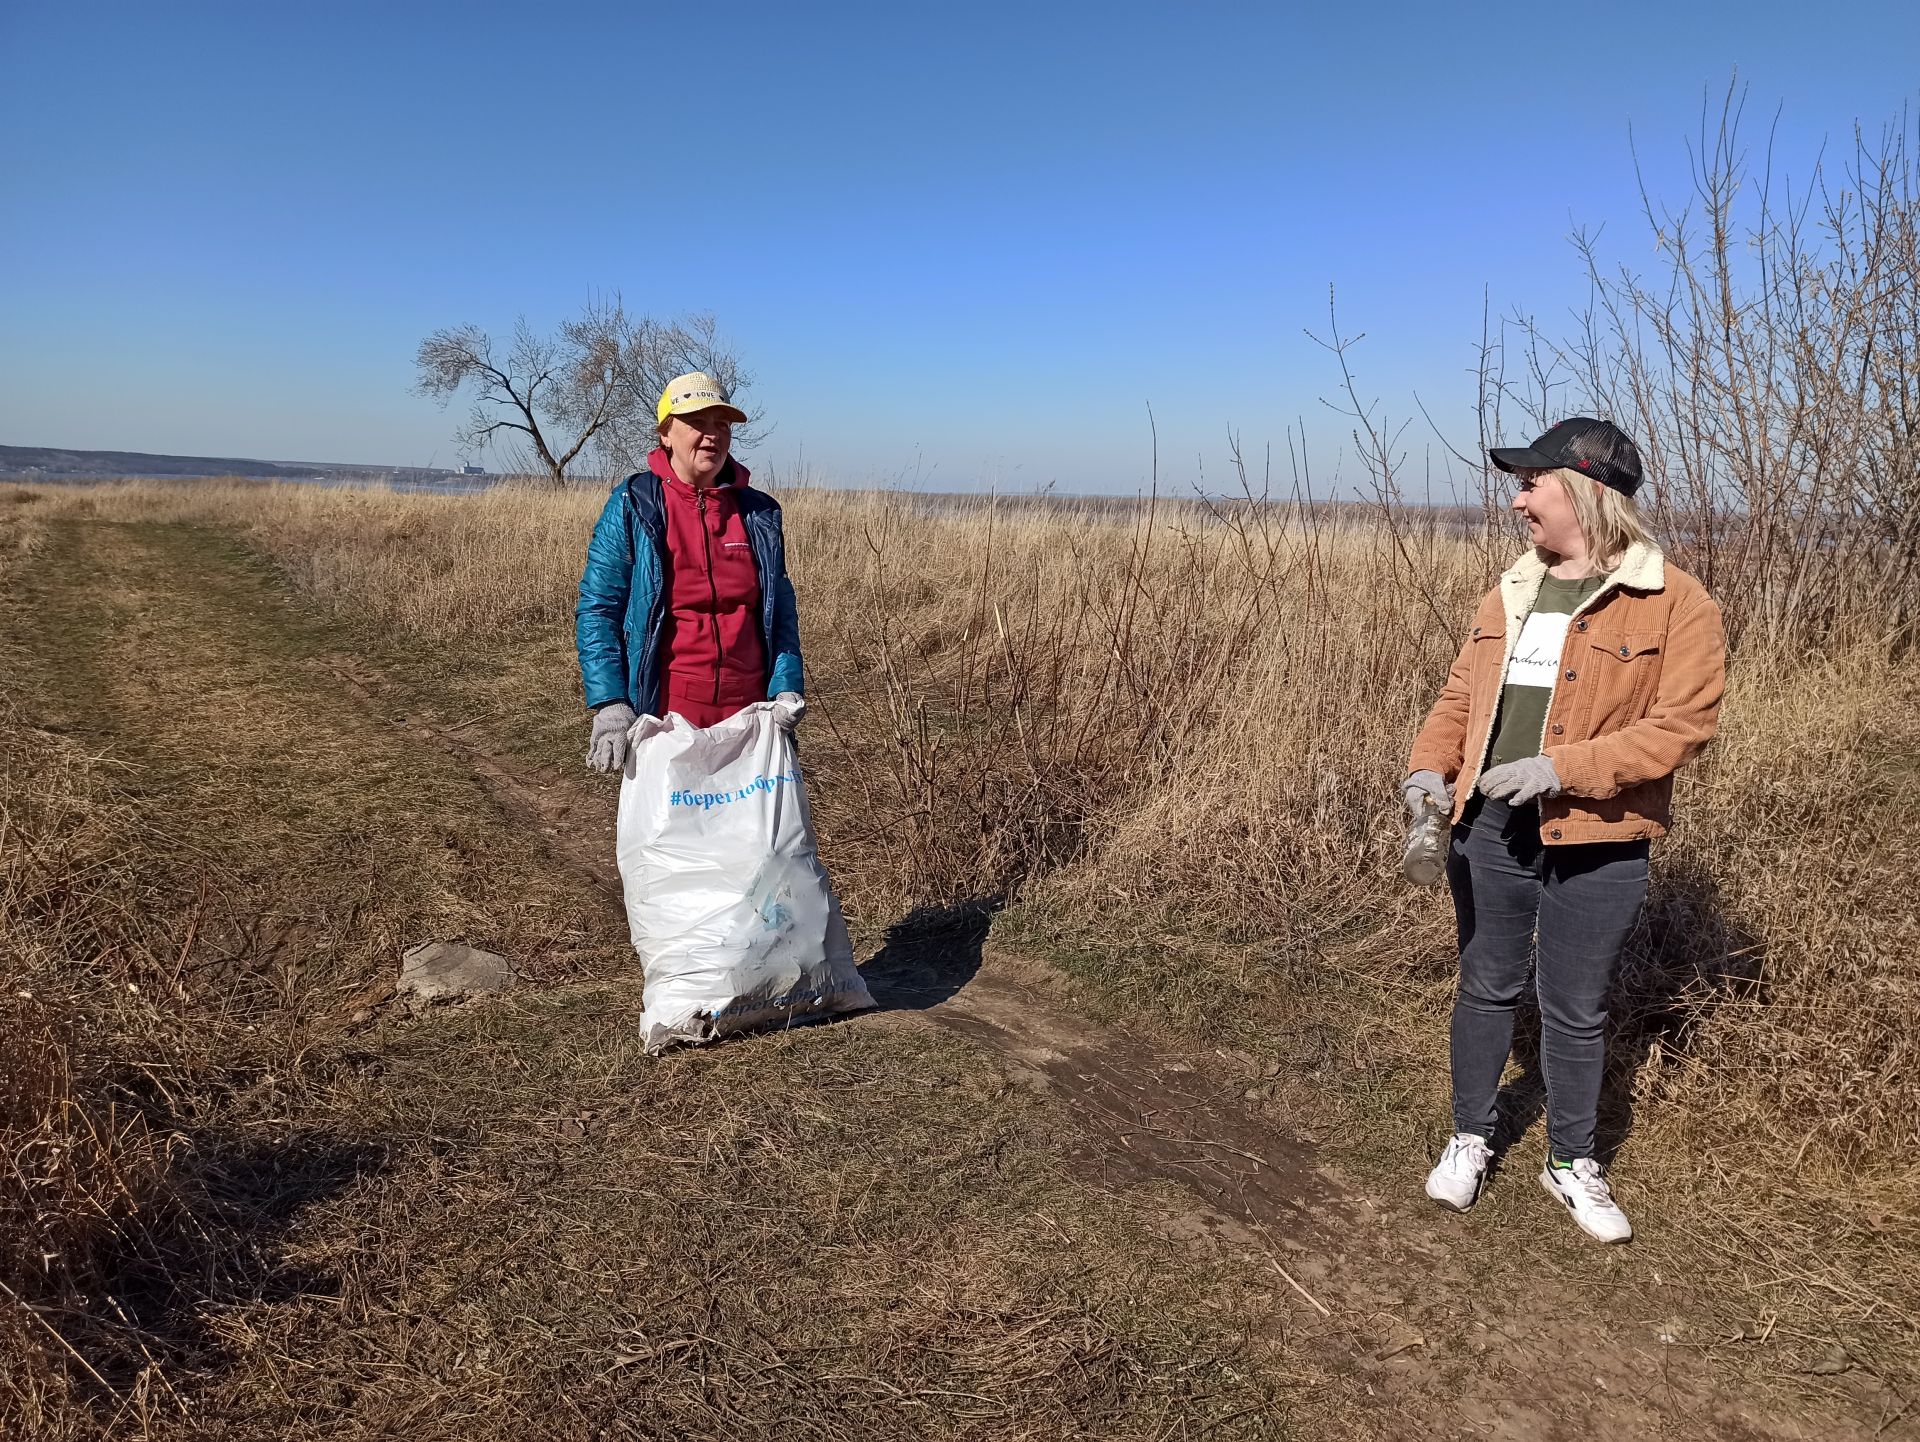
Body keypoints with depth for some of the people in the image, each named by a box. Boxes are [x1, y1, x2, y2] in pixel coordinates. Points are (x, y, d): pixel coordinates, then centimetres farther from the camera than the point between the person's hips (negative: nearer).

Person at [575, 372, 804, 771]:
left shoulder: (759, 513, 8)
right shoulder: (632, 506, -2)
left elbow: (780, 614, 12)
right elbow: (597, 610, -4)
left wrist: (787, 690, -4)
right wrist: (609, 705, -15)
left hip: (746, 714, 3)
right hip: (663, 714, -3)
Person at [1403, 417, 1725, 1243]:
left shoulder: (1675, 605, -9)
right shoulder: (1512, 594, 9)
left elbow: (1684, 723, -14)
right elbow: (1461, 695, 12)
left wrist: (1564, 767, -24)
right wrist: (1429, 767, -6)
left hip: (1596, 845, -4)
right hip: (1490, 831, 4)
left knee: (1576, 1010, 10)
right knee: (1486, 989, 16)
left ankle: (1573, 1163, 31)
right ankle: (1471, 1140, 33)